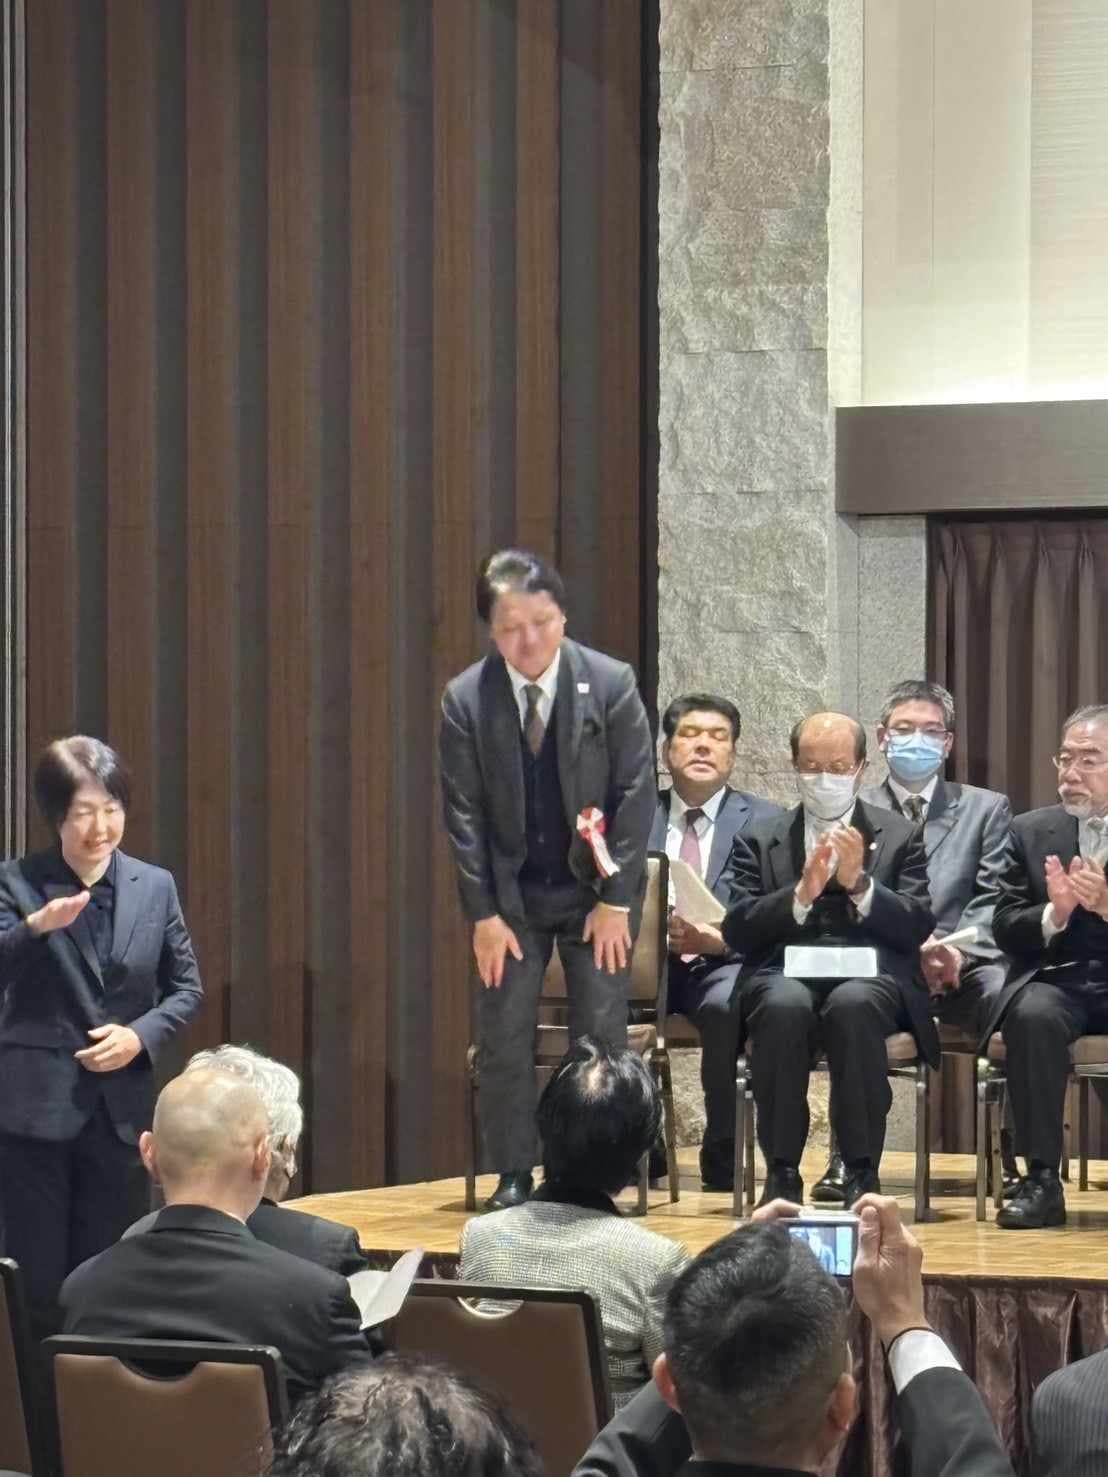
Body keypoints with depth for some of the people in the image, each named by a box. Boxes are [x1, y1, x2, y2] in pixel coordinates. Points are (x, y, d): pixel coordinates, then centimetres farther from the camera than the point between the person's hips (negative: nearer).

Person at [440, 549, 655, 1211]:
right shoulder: (466, 699, -7)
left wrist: (616, 901, -10)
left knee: (603, 1033, -3)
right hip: (511, 892, 1)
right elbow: (464, 811, -4)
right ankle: (513, 1178, 8)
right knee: (504, 1035, -2)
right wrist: (483, 914, -8)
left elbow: (636, 794, -8)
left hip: (595, 886, -1)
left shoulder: (612, 684, -11)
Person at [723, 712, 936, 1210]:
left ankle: (861, 1171, -27)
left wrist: (859, 884, -9)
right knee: (784, 1005, -36)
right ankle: (782, 1172, -25)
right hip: (785, 975, 1)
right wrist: (801, 894, -10)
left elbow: (917, 928, 5)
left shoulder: (898, 837, 17)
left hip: (870, 980, -1)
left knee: (852, 1004, -37)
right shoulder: (760, 840, 18)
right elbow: (738, 932, 5)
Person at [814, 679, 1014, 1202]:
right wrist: (911, 948, -14)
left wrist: (958, 952, -15)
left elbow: (993, 902, 6)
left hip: (964, 968, 1)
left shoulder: (986, 809, 18)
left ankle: (1016, 1158, -23)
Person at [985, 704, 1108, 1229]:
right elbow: (1005, 930, 6)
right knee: (1032, 1015, -32)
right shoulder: (1031, 831, 10)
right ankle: (1041, 1181, -27)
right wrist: (1054, 914, -15)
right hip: (1058, 981, 2)